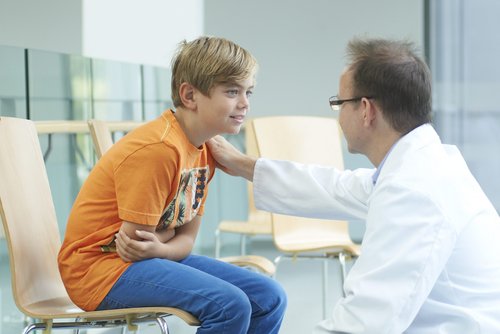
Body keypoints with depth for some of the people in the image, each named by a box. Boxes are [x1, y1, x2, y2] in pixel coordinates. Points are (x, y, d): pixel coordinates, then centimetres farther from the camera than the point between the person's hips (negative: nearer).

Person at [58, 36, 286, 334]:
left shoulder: (205, 152, 5)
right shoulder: (157, 149, -23)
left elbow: (186, 239, 3)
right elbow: (132, 244, -20)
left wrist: (157, 249, -17)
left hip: (156, 259, 9)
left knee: (270, 298, 2)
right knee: (230, 305, -27)